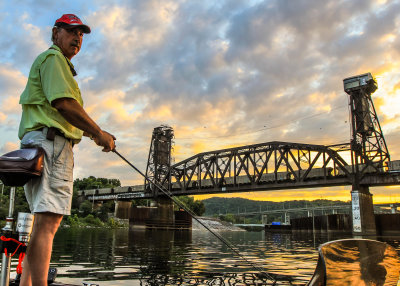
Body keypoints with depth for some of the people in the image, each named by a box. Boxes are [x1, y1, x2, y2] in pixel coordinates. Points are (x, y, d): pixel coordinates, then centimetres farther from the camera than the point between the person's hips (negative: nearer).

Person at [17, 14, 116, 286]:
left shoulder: (59, 63, 32)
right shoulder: (53, 57, 1)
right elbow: (64, 103, -15)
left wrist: (92, 132, 21)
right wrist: (99, 133, -10)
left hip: (37, 148, 11)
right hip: (51, 143, -11)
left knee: (44, 223, 9)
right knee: (47, 222, -17)